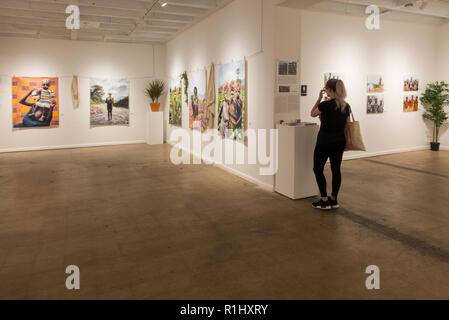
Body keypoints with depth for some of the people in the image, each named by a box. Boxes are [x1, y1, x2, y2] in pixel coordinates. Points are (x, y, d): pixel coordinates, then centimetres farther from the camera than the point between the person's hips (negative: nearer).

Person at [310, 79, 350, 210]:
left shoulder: (325, 105, -17)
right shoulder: (346, 106, 3)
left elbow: (312, 114, 2)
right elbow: (346, 124, 12)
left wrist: (319, 99, 2)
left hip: (325, 142, -6)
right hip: (339, 142, 6)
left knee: (318, 169, 7)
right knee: (336, 170, 11)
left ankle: (324, 201, 7)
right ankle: (334, 200, 18)